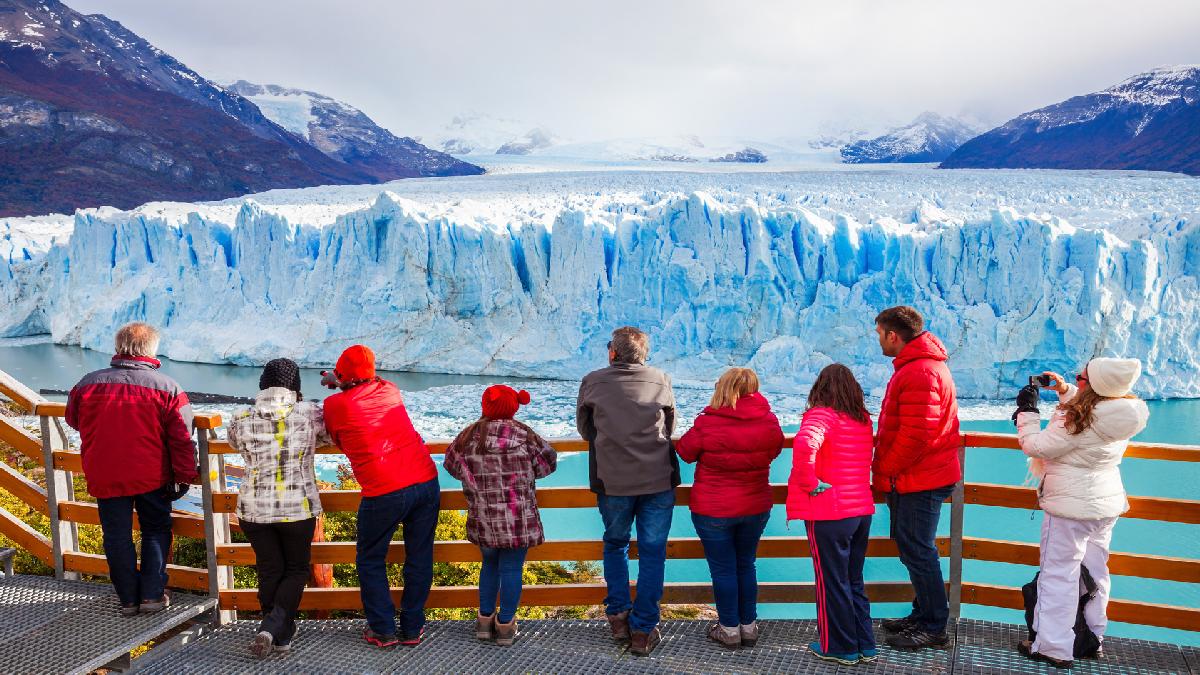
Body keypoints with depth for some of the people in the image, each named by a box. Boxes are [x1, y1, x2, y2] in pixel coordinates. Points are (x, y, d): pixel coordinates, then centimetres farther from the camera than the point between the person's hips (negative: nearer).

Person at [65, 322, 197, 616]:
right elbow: (182, 439, -11)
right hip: (152, 477, -1)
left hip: (104, 478, 1)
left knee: (117, 537, 13)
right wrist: (185, 476, -2)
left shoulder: (87, 384, -4)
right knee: (156, 531, 17)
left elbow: (73, 420, 16)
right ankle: (152, 594, 15)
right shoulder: (168, 388, -11)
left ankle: (128, 599, 21)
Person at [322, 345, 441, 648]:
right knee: (419, 558, 14)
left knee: (370, 562, 17)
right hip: (426, 481, 4)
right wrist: (338, 381, 48)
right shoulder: (389, 390, 11)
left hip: (385, 493, -4)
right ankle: (412, 629, 22)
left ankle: (383, 630, 19)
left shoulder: (334, 404, 0)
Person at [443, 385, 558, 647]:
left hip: (483, 519, 3)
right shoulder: (524, 436, -8)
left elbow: (451, 466, 13)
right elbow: (548, 463, 1)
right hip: (518, 519, -3)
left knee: (490, 564, 22)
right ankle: (505, 625, 15)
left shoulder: (467, 438, 0)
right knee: (511, 569, 7)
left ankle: (485, 619, 28)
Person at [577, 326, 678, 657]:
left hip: (612, 482, 0)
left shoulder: (593, 382, 1)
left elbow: (585, 430, 13)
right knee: (652, 552, 8)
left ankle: (618, 616, 23)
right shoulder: (662, 380, 3)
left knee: (615, 545, 22)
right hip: (659, 481, 0)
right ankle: (643, 631, 10)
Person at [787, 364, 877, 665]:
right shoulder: (864, 419, 8)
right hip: (862, 510, 7)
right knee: (854, 581, 19)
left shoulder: (822, 415, -15)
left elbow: (805, 444, -35)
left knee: (832, 583, 7)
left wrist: (810, 483, -22)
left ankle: (840, 648, 18)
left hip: (829, 514, -7)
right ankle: (865, 645, 27)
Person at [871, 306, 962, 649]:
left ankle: (933, 628, 10)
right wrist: (888, 469, 16)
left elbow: (916, 434, -26)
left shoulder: (919, 373, -21)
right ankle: (923, 615, 29)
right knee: (913, 548, 18)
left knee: (918, 552, -1)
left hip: (917, 481, -11)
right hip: (913, 478, 11)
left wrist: (886, 469, -14)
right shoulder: (919, 364, 14)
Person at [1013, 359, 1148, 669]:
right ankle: (1093, 637, 32)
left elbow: (1036, 447, -18)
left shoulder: (1076, 420, -26)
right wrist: (1064, 389, 11)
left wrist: (1027, 410, -8)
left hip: (1070, 506, -8)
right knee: (1095, 572, 18)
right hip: (1107, 504, 8)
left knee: (1058, 574, 1)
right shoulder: (1120, 414, -3)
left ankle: (1054, 648, 6)